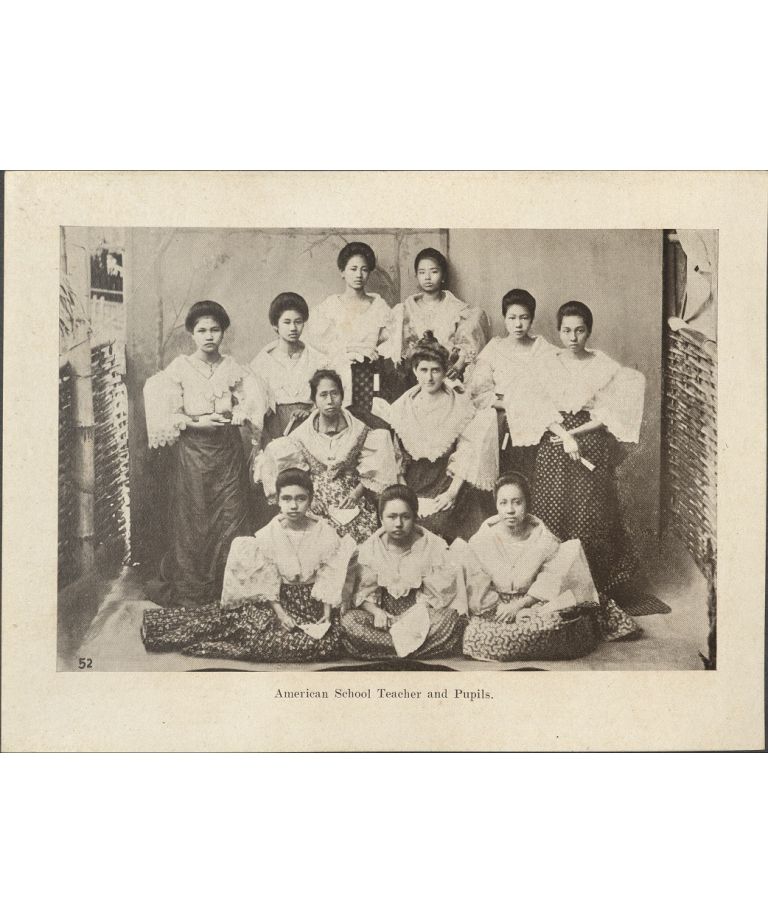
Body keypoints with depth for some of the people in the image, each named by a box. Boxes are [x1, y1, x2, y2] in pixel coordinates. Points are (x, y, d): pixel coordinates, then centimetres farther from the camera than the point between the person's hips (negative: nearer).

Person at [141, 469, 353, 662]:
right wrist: (280, 614, -16)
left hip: (314, 601, 0)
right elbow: (267, 582, -6)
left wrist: (327, 615, -14)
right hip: (279, 600, 0)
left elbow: (330, 578, -6)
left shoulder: (325, 534, -9)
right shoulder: (267, 535, -7)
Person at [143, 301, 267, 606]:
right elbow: (166, 415, -7)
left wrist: (233, 417, -11)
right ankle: (190, 589, 11)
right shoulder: (179, 369, -1)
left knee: (232, 517, 2)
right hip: (192, 450, -2)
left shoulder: (233, 368, 7)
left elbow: (254, 403, 5)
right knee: (193, 519, 0)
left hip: (229, 449, 2)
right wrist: (198, 422, -17)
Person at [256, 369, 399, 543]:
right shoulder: (302, 435, 1)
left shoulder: (358, 431, 0)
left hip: (353, 506, 0)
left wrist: (358, 491, -7)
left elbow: (372, 467, 4)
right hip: (316, 507, 0)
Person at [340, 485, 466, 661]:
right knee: (348, 621, -30)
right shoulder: (369, 548, 3)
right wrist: (376, 611, -18)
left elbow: (444, 591, 0)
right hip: (384, 615, 1)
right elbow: (360, 593, 2)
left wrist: (422, 608, -17)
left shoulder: (433, 545, 0)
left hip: (420, 615, -1)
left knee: (453, 618, -32)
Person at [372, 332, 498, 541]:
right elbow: (393, 454, 9)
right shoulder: (403, 405, 8)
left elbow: (467, 455, -4)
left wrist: (453, 491, -13)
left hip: (447, 480, -3)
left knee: (437, 521, -21)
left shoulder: (461, 405, -1)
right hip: (411, 483, 3)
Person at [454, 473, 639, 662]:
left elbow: (549, 582, -7)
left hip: (532, 603, 0)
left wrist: (519, 605, -17)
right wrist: (497, 607, -20)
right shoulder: (483, 538, -7)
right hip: (494, 606, 1)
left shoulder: (543, 539, -7)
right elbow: (476, 583, -6)